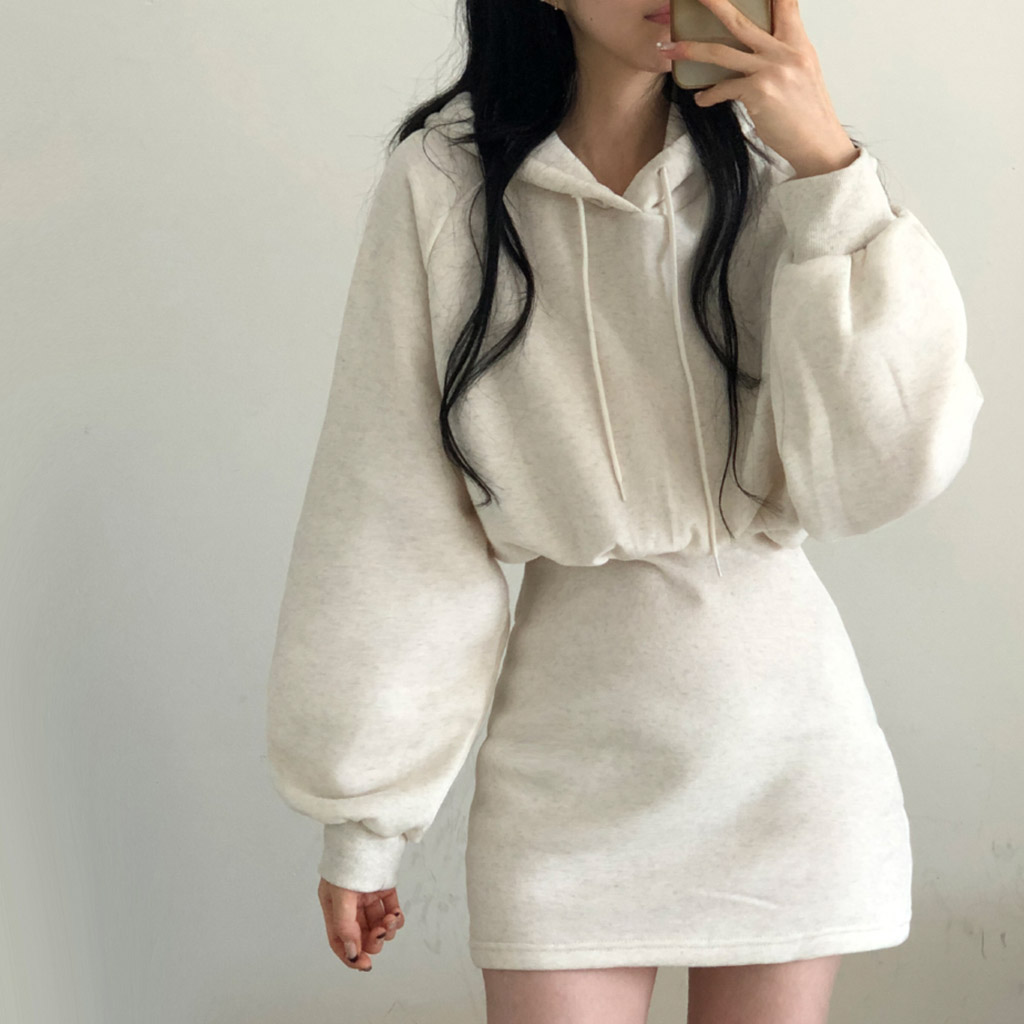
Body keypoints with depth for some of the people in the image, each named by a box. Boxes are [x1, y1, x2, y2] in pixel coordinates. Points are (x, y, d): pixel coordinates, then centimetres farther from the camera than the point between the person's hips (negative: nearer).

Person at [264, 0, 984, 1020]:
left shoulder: (772, 167, -3)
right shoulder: (441, 183, -7)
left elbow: (879, 474, -13)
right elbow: (389, 517, -3)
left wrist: (831, 168, -19)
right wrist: (358, 815, 1)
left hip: (785, 739, 2)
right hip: (569, 745, -1)